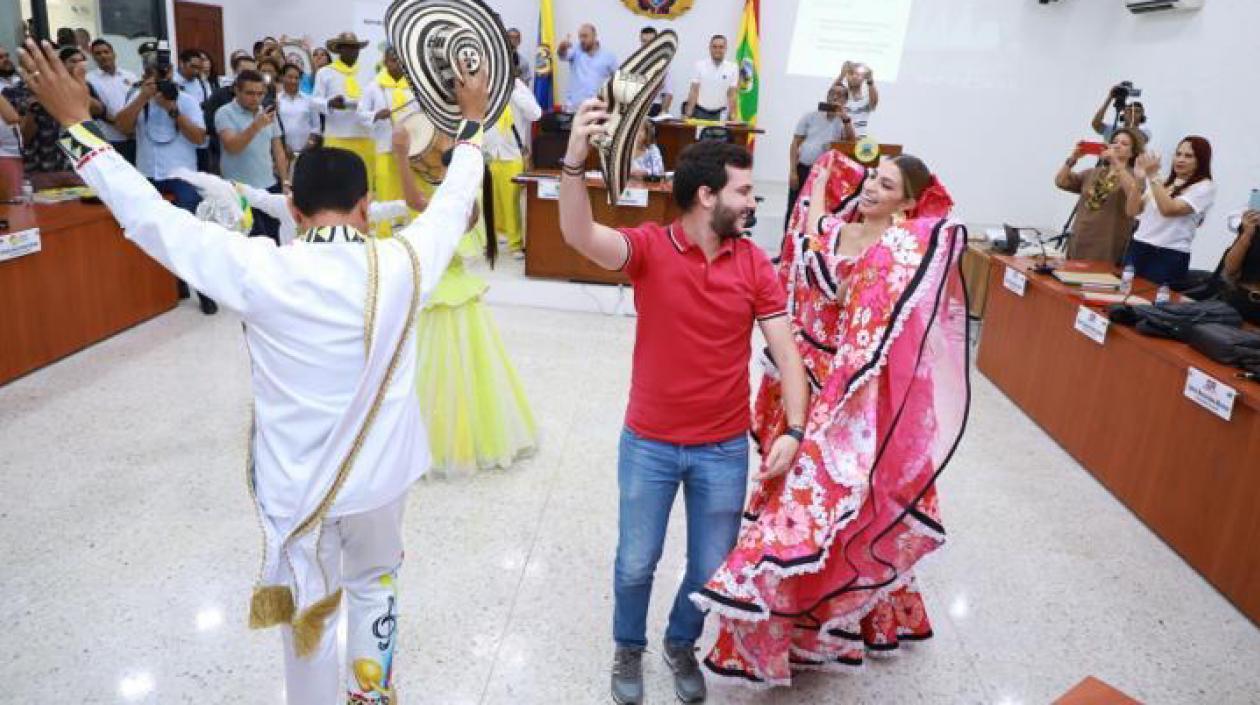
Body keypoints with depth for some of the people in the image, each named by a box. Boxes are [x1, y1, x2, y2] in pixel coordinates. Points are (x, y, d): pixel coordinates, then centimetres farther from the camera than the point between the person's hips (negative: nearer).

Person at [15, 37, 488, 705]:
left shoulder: (260, 272, -20)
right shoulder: (401, 265, -16)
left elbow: (151, 217, -12)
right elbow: (453, 201, 0)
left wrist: (77, 124, -1)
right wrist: (472, 122, 14)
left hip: (294, 484, -1)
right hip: (377, 474, 2)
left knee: (309, 612, 19)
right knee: (375, 581, 28)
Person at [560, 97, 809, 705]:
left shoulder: (755, 264, -5)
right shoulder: (649, 247, -12)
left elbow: (785, 350, -5)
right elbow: (580, 235, -31)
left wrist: (794, 430, -16)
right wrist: (575, 160, -47)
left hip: (725, 450, 2)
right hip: (648, 444, -2)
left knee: (711, 569, 15)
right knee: (636, 563, 14)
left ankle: (681, 645, 45)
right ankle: (629, 648, 43)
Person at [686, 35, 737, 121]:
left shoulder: (732, 68, 0)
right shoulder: (699, 65, 0)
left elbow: (732, 94, 0)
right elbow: (694, 91, -2)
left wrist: (732, 115, -10)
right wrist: (689, 113, -9)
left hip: (720, 114, 0)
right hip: (700, 112, 0)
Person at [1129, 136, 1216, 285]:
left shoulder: (1205, 187, -2)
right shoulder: (1164, 181, 14)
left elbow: (1168, 209, -17)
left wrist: (1153, 176, -15)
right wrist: (1139, 180, -2)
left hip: (1169, 256, -5)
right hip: (1138, 248, 5)